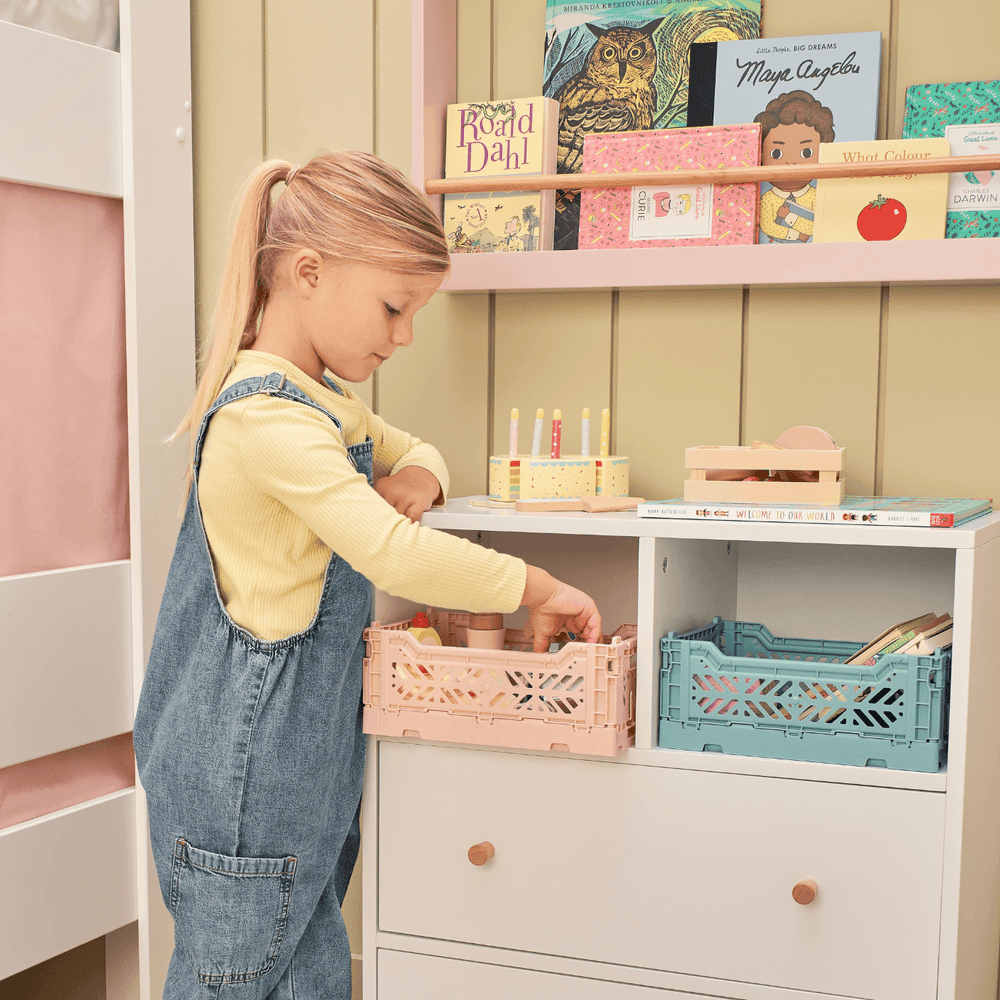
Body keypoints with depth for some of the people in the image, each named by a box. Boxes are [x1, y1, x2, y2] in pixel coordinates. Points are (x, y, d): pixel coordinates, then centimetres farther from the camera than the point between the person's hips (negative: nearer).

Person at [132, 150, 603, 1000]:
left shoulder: (322, 400, 11)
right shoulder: (268, 415, -23)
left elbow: (411, 448, 26)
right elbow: (394, 555, -31)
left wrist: (415, 478, 1)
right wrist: (538, 589, -20)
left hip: (299, 760, 9)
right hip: (244, 772, -9)